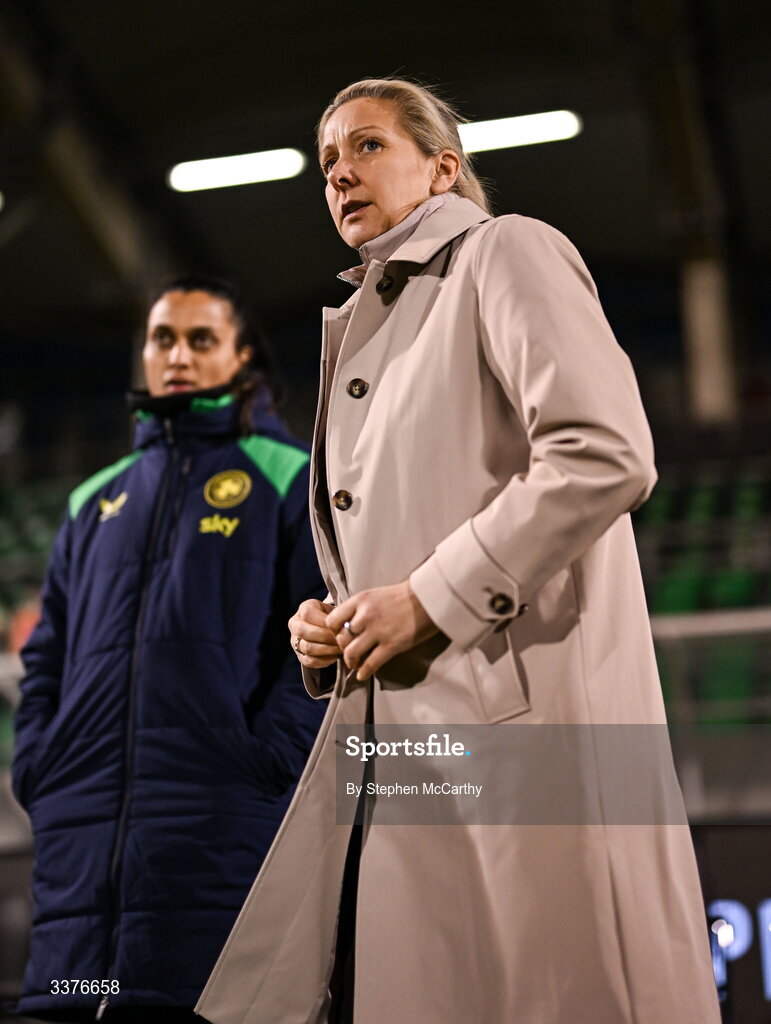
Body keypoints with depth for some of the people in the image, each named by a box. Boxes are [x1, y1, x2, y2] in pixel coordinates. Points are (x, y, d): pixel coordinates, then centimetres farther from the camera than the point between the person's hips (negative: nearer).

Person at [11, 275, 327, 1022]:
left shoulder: (289, 479, 9)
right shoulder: (98, 500, 24)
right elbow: (47, 652, 23)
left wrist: (268, 756, -13)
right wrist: (38, 766, 7)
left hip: (223, 829, -4)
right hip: (80, 837, 5)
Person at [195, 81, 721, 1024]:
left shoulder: (507, 254, 2)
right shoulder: (361, 328, 26)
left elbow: (605, 455, -15)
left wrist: (430, 599, -15)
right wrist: (329, 629, 9)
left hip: (515, 712, -8)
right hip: (383, 725, 8)